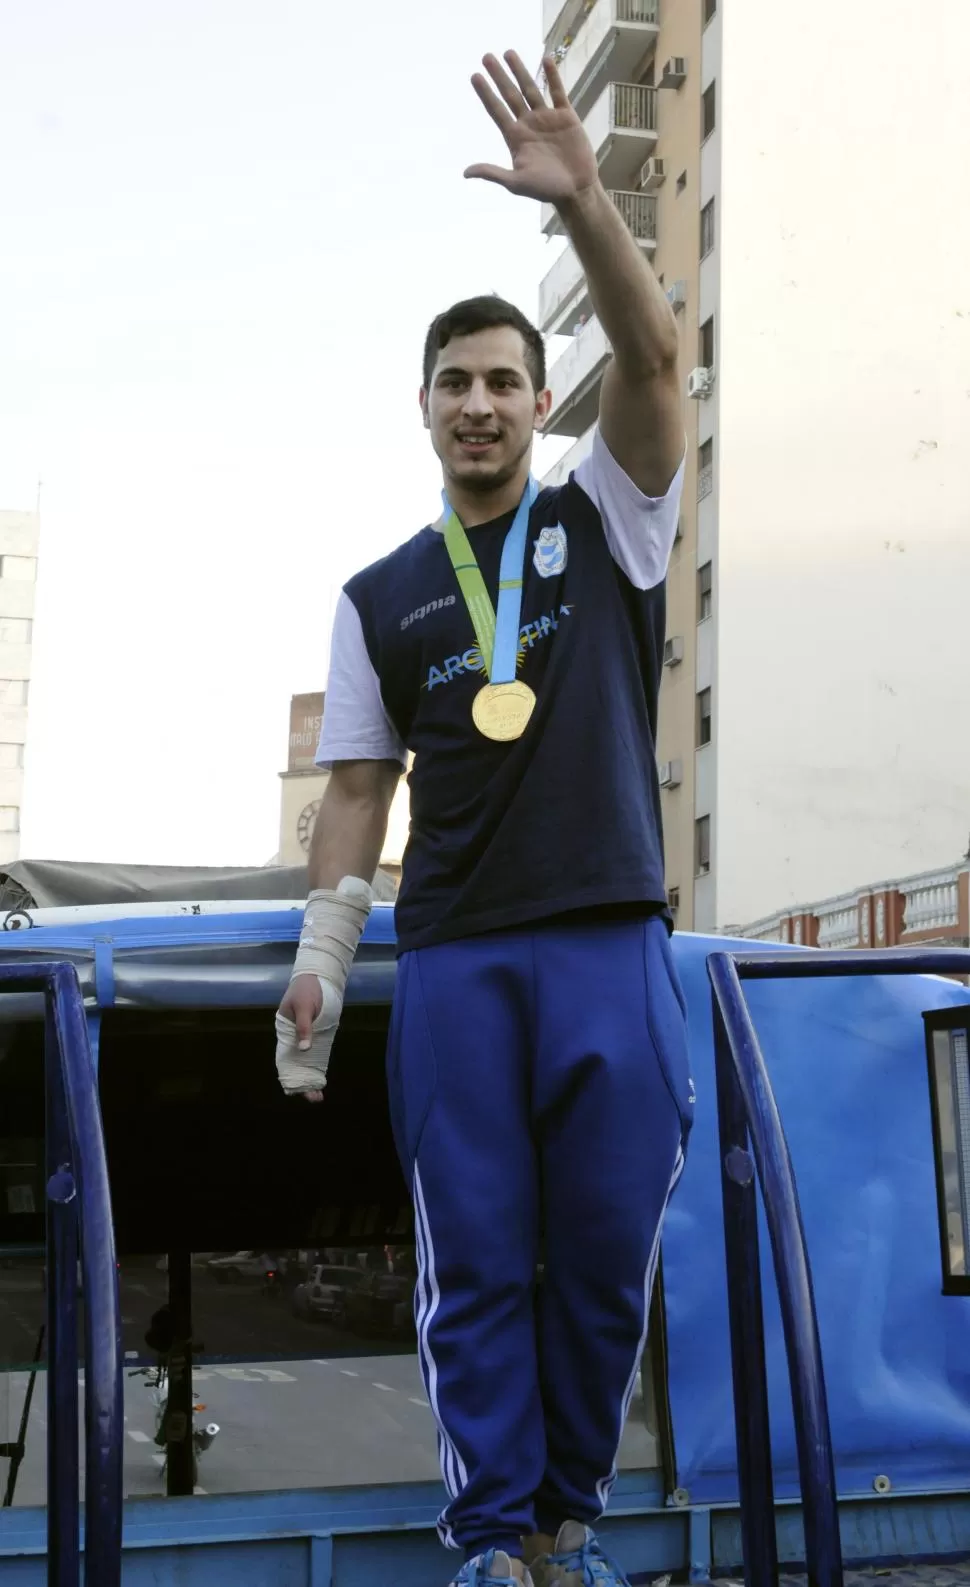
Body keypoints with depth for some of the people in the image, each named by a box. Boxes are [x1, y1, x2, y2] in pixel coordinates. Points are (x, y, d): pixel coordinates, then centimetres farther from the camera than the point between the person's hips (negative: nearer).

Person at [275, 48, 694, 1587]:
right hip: (453, 965, 1)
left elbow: (656, 363, -7)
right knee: (476, 1261, 2)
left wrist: (580, 201, -18)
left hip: (611, 945, -1)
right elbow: (359, 785, 11)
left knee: (606, 1254, 3)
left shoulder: (607, 524, 10)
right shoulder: (381, 595, 13)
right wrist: (320, 958, 3)